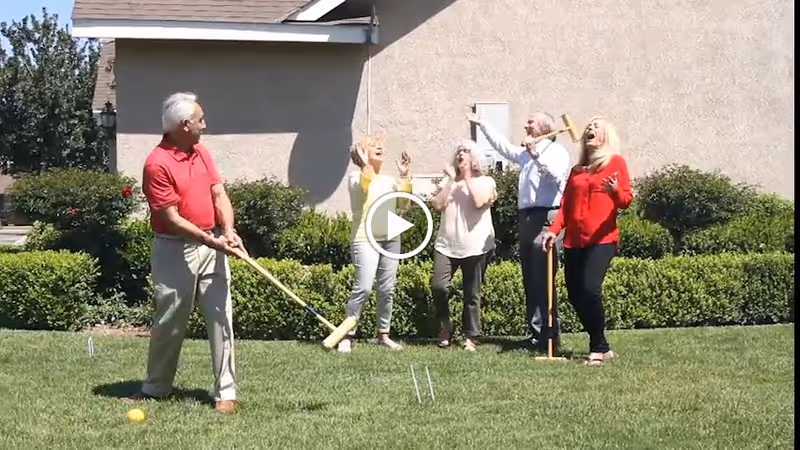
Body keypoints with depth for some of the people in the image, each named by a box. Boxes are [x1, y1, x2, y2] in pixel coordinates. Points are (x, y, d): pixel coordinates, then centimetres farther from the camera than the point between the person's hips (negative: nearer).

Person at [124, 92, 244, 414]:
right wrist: (211, 241, -21)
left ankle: (225, 391, 6)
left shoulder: (202, 153, 9)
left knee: (220, 318, 1)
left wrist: (228, 231, -13)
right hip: (174, 251, -5)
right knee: (169, 322, 6)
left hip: (212, 246, 6)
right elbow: (172, 218, -17)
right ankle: (156, 387, 24)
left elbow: (219, 195, 5)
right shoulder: (157, 164, -15)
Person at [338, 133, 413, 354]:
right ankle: (347, 335, -10)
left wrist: (405, 176, 3)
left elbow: (403, 204, 6)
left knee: (387, 290, 6)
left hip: (391, 239, 6)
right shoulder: (356, 177, 1)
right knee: (363, 288, -16)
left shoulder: (390, 181, 17)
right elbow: (364, 186, -22)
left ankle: (383, 334, 15)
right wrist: (366, 164, -24)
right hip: (365, 239, -6)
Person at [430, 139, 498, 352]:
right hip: (446, 244, 3)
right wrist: (451, 180, -2)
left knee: (472, 294, 1)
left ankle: (471, 337, 8)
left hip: (475, 246, -3)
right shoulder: (448, 180, 15)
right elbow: (438, 205, 1)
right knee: (437, 285, -12)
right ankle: (445, 328, 8)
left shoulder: (485, 181, 5)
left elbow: (479, 201, -15)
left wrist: (467, 176, -6)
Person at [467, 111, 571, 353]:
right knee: (530, 279, 9)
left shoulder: (556, 150, -4)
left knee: (543, 279, -12)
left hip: (546, 218, -9)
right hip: (527, 218, 9)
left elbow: (555, 174, -23)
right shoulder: (525, 153, 23)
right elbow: (503, 145, 37)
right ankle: (536, 333, 13)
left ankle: (549, 336, -11)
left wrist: (536, 154, -29)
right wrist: (482, 124, 41)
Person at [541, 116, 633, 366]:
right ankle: (602, 346, 13)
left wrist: (615, 191, -24)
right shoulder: (576, 170, 19)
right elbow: (566, 205, 15)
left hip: (602, 239, -6)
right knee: (575, 294, 1)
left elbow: (626, 200, -3)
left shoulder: (616, 162, 4)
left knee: (590, 288, -21)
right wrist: (553, 230, 0)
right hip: (574, 240, 6)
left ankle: (598, 348, -9)